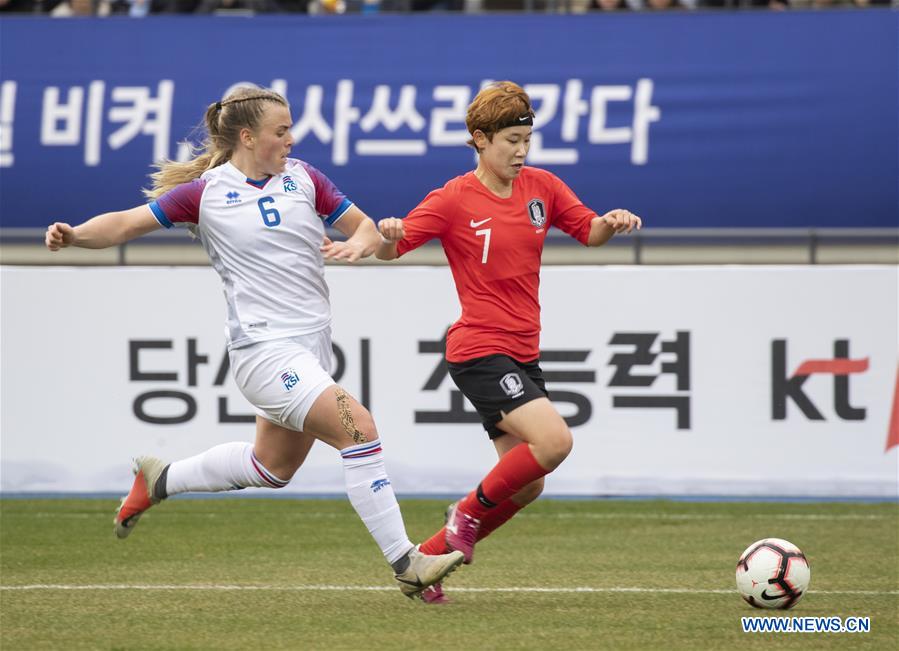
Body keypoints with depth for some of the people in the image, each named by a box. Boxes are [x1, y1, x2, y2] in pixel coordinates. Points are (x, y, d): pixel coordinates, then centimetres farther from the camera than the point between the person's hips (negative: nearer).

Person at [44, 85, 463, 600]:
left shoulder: (303, 177, 6)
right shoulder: (205, 192, -7)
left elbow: (365, 227, 12)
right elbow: (126, 225, -4)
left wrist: (357, 245, -12)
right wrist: (73, 236, -21)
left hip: (312, 346, 7)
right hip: (264, 347, -7)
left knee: (272, 468, 22)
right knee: (359, 429, -21)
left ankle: (159, 481, 43)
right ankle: (406, 564, -18)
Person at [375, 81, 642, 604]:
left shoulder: (541, 187, 6)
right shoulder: (455, 199, -10)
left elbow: (589, 232, 15)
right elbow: (391, 250, -10)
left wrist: (612, 223, -7)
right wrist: (387, 237, -33)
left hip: (522, 354, 7)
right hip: (480, 350, -7)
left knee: (526, 487, 9)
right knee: (554, 441, -24)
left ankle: (430, 555, 21)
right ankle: (469, 514, -2)